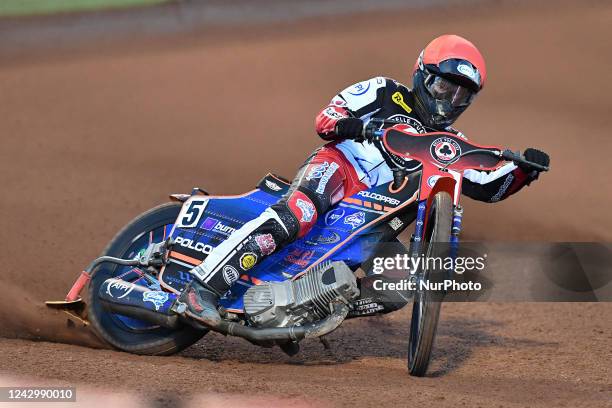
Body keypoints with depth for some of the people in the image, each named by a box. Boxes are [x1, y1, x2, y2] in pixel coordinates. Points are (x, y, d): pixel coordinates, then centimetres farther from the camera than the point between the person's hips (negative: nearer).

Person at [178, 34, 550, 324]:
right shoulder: (386, 93, 8)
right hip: (336, 167, -6)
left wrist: (524, 170, 0)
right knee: (296, 218, -36)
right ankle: (204, 286, -42)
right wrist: (341, 123, -24)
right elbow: (326, 117, 0)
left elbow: (486, 186, 18)